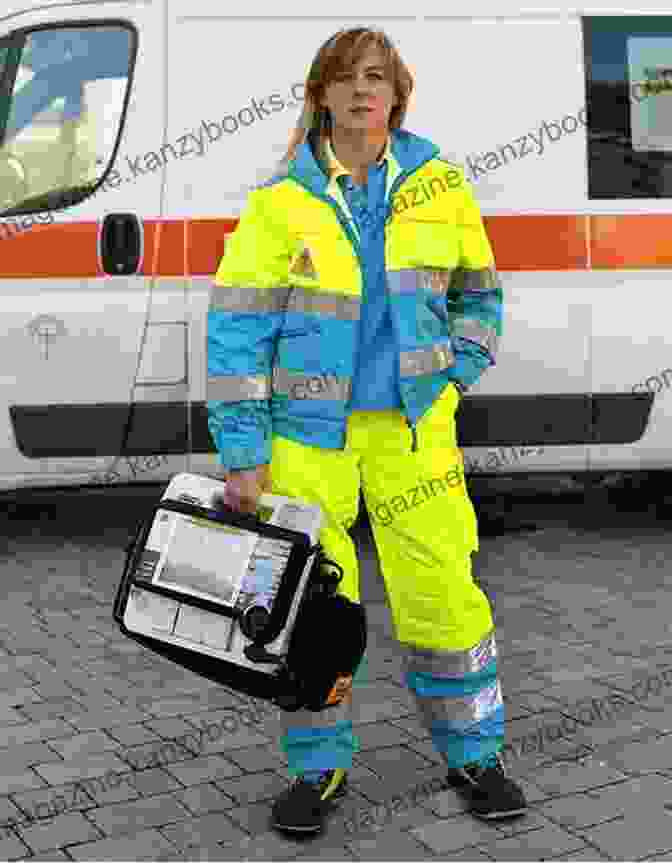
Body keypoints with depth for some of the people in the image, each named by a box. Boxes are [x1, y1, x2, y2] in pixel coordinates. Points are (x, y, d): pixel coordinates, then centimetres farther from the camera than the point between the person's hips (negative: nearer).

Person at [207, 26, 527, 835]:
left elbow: (478, 291, 17)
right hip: (307, 428, -1)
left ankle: (473, 755, 23)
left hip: (412, 425, 1)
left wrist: (455, 377, 3)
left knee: (443, 593, 1)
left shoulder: (439, 183, 4)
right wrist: (243, 455, -9)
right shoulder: (279, 202, -4)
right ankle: (318, 769, 24)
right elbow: (236, 330, -5)